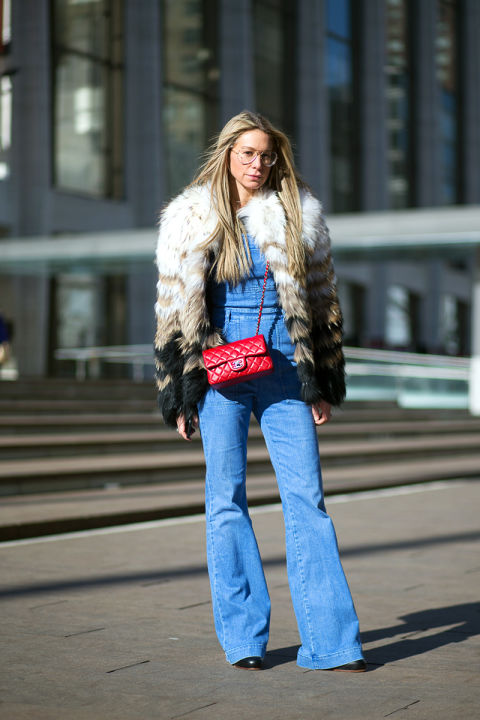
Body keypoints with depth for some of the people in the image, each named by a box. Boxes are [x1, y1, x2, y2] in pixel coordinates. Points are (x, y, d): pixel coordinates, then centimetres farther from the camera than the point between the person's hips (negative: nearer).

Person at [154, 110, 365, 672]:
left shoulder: (298, 215, 9)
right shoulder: (191, 218, 4)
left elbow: (321, 300, 14)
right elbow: (175, 308, 6)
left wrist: (324, 385, 9)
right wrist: (180, 395, 1)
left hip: (285, 369, 1)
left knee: (306, 497, -4)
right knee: (226, 499, 1)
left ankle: (329, 641, -1)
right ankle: (243, 638, 10)